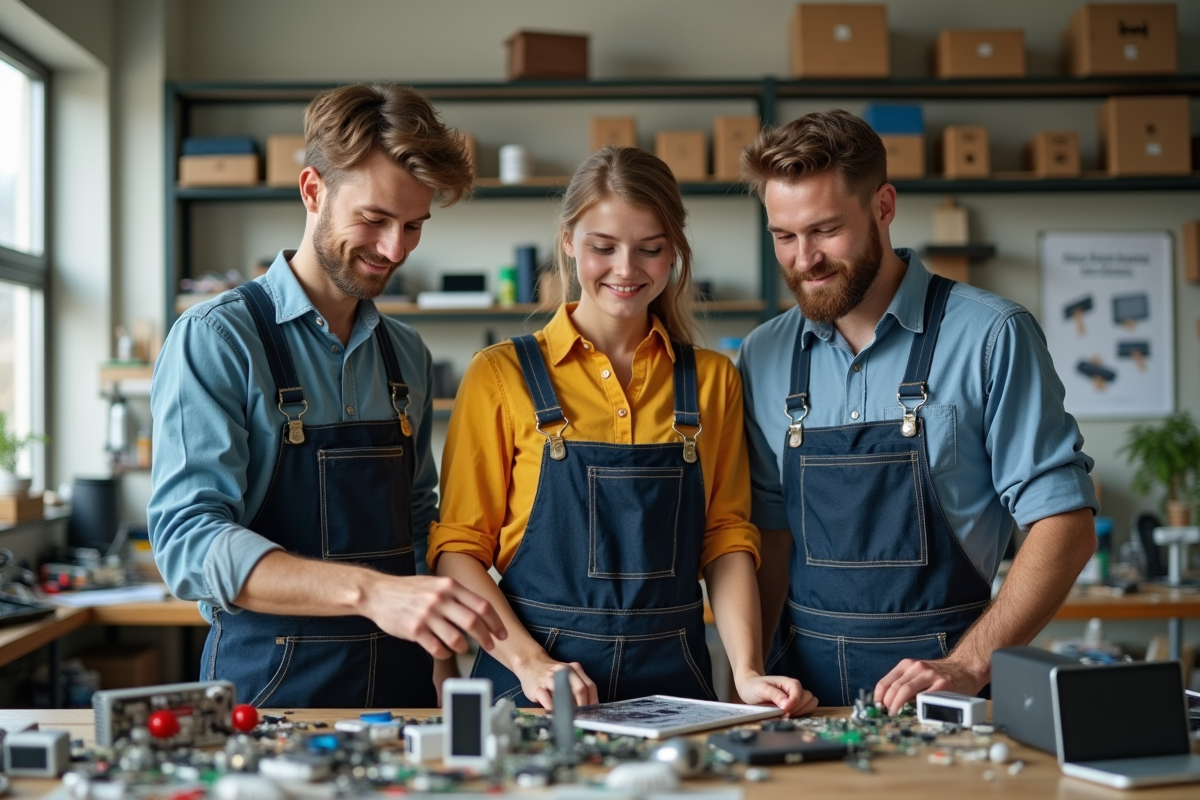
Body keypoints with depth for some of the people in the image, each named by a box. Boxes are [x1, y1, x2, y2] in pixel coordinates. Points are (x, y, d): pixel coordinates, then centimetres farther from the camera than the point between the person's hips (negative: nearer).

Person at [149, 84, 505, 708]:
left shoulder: (407, 355, 14)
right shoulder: (217, 339, -6)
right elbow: (189, 540, -16)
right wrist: (370, 591, -28)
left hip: (400, 685, 5)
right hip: (268, 689, -5)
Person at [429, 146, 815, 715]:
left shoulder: (712, 379, 10)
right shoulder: (502, 375, 1)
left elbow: (727, 538, 7)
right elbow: (456, 549, -1)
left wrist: (747, 670, -7)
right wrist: (530, 662, -14)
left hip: (673, 682, 2)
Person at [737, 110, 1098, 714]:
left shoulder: (990, 336, -4)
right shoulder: (764, 358, 9)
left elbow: (1066, 527, -6)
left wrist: (967, 666, -15)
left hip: (937, 671, -3)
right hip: (804, 677, 3)